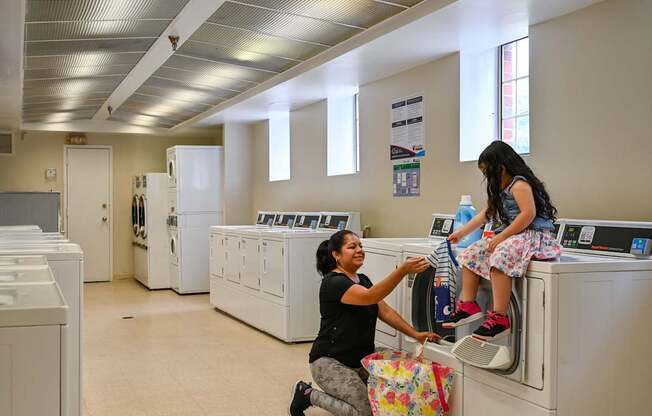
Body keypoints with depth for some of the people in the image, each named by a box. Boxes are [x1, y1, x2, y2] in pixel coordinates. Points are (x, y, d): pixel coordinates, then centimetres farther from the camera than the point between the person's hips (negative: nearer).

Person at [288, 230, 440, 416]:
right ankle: (308, 394, 3)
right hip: (331, 361, -9)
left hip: (362, 359, 9)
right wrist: (403, 270, -44)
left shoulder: (363, 280, 11)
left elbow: (385, 311, 6)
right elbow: (369, 297, -34)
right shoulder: (333, 282, -19)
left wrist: (415, 334, -7)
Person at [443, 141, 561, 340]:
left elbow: (528, 214, -25)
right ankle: (468, 305, 4)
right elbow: (485, 214, 27)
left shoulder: (519, 184, -12)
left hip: (534, 235, -11)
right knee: (472, 253, 7)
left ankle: (499, 318, -35)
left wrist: (501, 236, -23)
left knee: (500, 255, -36)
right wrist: (461, 232, 29)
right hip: (513, 236, 11)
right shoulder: (501, 189, 18)